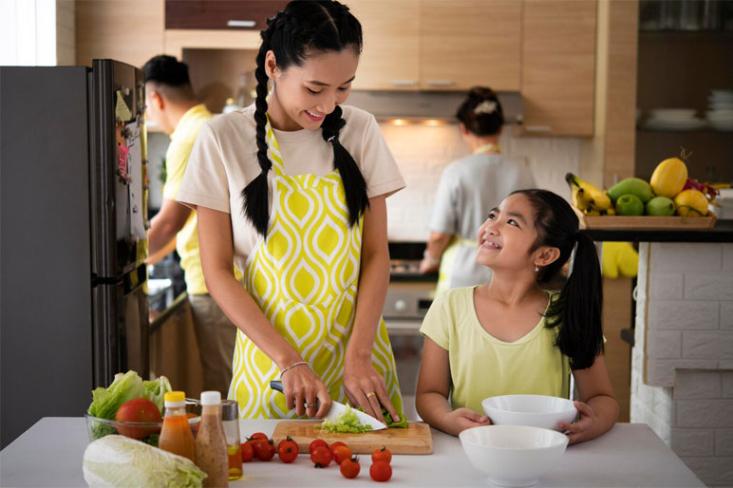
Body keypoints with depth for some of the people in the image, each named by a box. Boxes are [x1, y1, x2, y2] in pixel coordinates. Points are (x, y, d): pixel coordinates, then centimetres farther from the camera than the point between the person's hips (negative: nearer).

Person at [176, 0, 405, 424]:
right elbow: (218, 271, -7)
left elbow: (376, 254, 0)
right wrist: (289, 361, -15)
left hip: (358, 347, 2)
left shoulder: (360, 130, -1)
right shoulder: (224, 138, -7)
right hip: (271, 356, -2)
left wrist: (358, 356, -13)